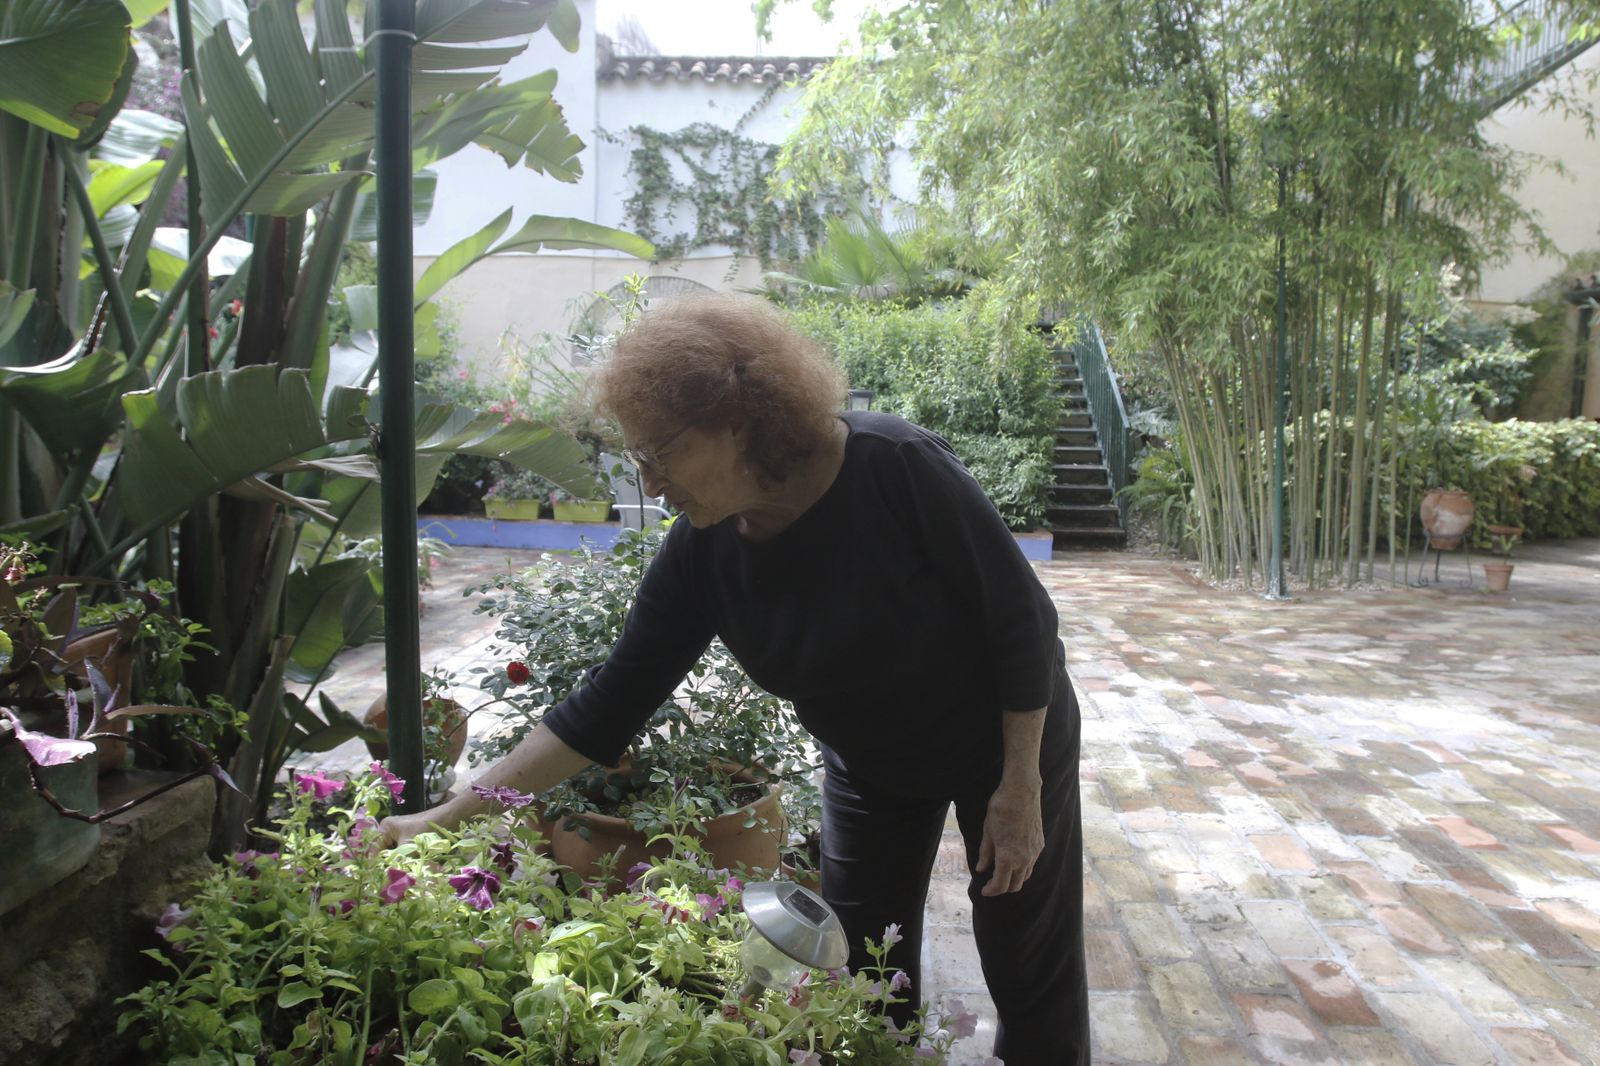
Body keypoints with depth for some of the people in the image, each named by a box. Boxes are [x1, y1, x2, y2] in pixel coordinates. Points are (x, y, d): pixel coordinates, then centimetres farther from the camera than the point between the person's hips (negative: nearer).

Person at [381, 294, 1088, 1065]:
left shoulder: (897, 467, -32)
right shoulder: (701, 551, -18)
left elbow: (1022, 618, -22)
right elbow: (612, 701, -14)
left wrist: (1021, 787, -19)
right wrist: (448, 816, -17)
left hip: (1010, 734, -3)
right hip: (870, 766, 4)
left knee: (1032, 971, 9)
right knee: (864, 981, 12)